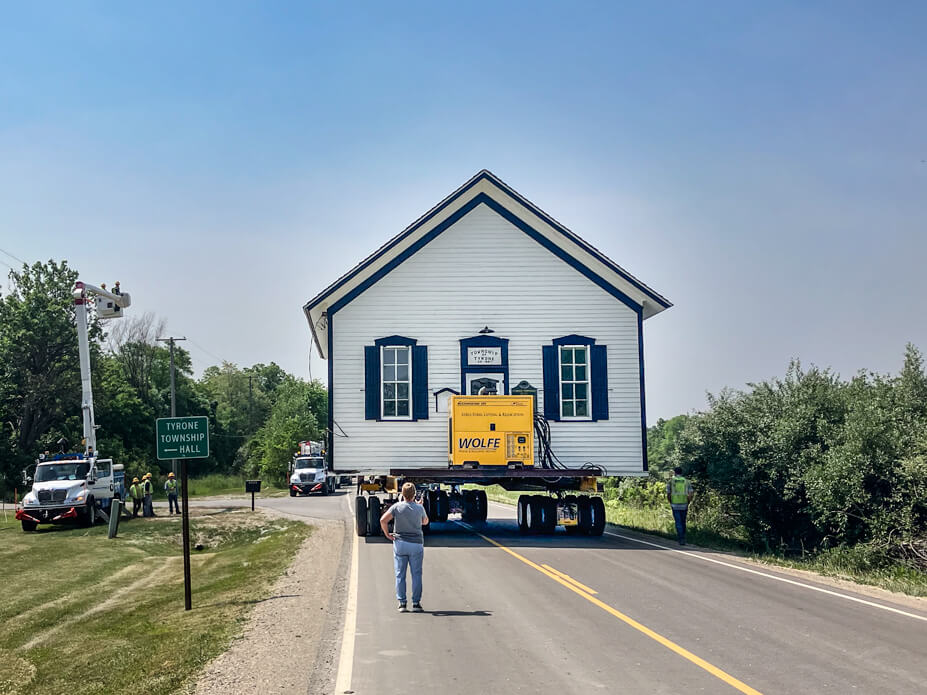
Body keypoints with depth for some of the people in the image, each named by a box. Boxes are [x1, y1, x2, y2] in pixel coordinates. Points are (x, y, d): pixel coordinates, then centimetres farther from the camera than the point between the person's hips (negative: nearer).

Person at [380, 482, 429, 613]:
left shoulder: (397, 507, -7)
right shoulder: (419, 508, -4)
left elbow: (383, 520, -16)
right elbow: (425, 522, 15)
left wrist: (387, 534, -2)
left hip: (400, 543, 0)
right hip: (416, 543, 0)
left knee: (400, 575, 6)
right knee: (416, 574, 6)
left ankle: (402, 603, 3)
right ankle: (416, 603, 4)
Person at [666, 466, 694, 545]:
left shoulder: (670, 481, 0)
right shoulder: (686, 482, 4)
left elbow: (668, 495, -2)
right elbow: (690, 495, -3)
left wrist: (670, 503, 13)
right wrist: (687, 503, 10)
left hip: (675, 505, -2)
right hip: (684, 506, 2)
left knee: (678, 523, 1)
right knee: (683, 522, 18)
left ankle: (682, 539, -8)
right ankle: (681, 536, 27)